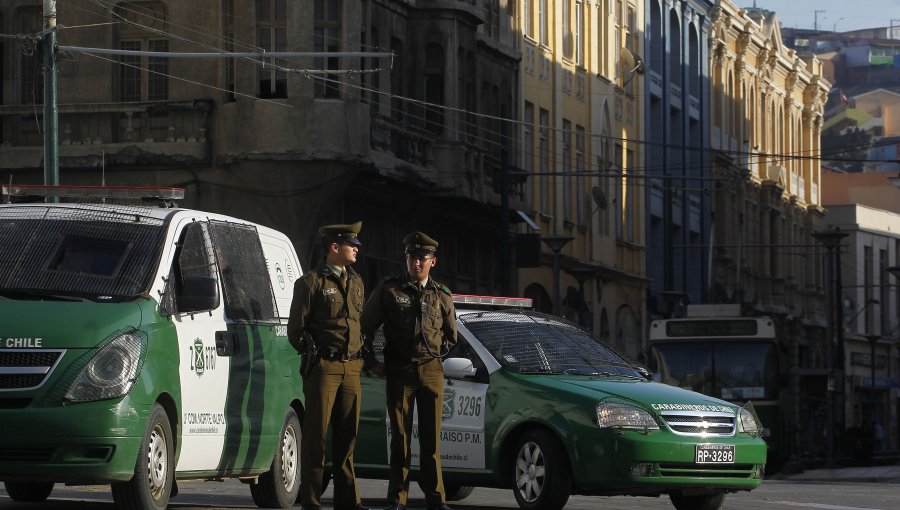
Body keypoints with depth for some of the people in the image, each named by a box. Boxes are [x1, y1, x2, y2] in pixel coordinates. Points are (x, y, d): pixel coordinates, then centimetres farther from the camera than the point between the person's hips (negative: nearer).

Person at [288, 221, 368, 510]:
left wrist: (362, 353, 13)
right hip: (323, 368, -6)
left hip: (351, 368, 6)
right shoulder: (312, 282, -3)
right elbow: (295, 328, -2)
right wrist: (313, 353, -5)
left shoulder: (355, 282, 17)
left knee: (347, 435, 7)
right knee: (316, 435, -4)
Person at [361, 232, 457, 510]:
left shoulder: (441, 295, 9)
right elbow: (366, 326, 8)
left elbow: (451, 336, 21)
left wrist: (434, 354, 9)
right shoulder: (388, 289, 3)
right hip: (398, 371, -1)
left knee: (431, 437, 0)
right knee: (400, 437, -1)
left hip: (431, 371, 1)